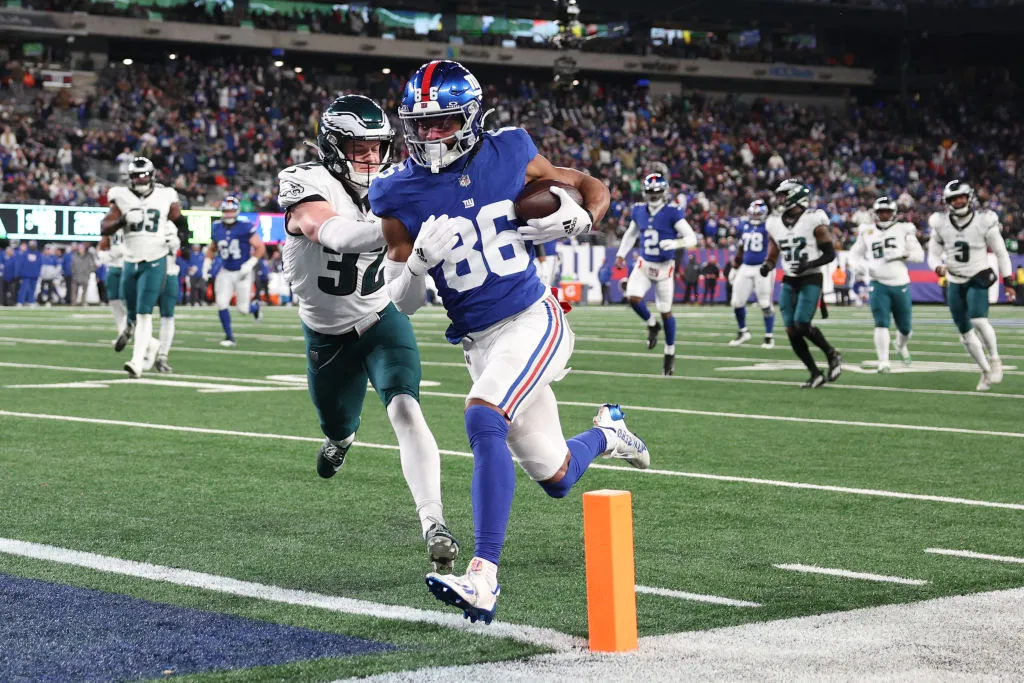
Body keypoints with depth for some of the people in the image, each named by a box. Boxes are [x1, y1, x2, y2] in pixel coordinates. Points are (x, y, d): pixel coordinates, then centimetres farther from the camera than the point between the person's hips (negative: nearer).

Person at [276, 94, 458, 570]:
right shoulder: (306, 184, -25)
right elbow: (336, 234, -46)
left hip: (381, 319, 1)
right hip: (326, 333, -1)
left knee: (405, 410, -24)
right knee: (338, 428, 19)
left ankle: (433, 523, -29)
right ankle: (341, 435, 59)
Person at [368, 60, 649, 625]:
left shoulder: (510, 156, -5)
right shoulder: (400, 195, -4)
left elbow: (592, 187, 10)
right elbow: (403, 303, 0)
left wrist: (579, 218, -12)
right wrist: (420, 261, -22)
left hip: (534, 319, -3)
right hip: (479, 341, 3)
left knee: (483, 420, -29)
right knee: (557, 479, 8)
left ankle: (483, 581, -30)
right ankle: (605, 433, 45)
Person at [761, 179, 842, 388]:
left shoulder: (814, 220, -10)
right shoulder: (775, 223, 6)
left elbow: (830, 253, -8)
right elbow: (772, 255, 16)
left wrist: (809, 265, -22)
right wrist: (766, 266, -6)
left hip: (811, 279, -6)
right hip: (789, 281, 6)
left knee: (802, 326, -18)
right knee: (792, 331, -1)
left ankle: (832, 355, 7)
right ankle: (816, 374, 10)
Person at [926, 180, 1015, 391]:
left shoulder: (984, 221, -10)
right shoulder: (941, 224, -3)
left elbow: (1001, 253, -1)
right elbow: (934, 254, 8)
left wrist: (1008, 282, 0)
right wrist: (937, 267, -16)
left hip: (978, 279, -4)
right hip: (954, 283, 4)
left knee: (978, 320, -27)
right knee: (965, 333, 6)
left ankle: (994, 359, -4)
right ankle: (986, 371, 23)